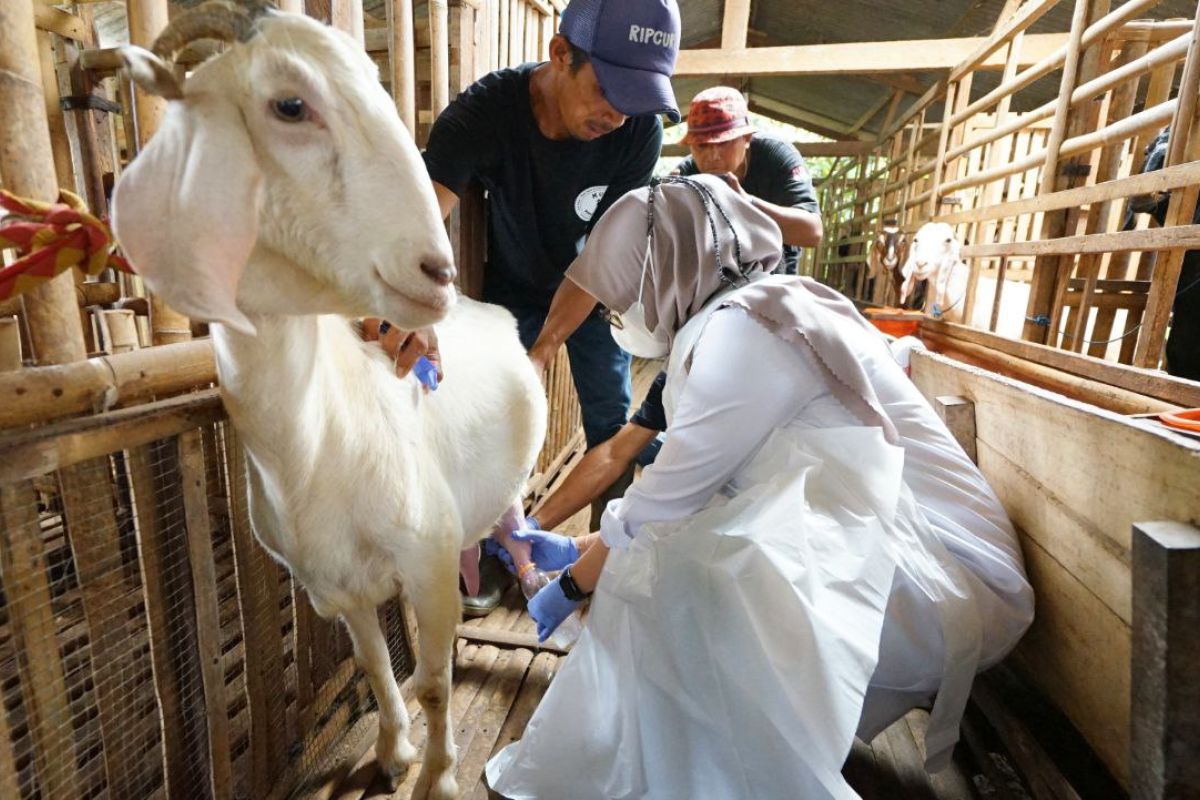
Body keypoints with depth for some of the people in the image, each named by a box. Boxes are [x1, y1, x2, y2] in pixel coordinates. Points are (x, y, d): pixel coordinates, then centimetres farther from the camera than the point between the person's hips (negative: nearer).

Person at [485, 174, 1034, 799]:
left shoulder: (744, 328, -20)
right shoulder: (733, 324, 9)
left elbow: (664, 499, -16)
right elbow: (677, 492, 13)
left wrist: (573, 583, 1)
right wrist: (576, 550, 19)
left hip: (941, 581, -9)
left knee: (675, 564, -26)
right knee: (665, 536, 6)